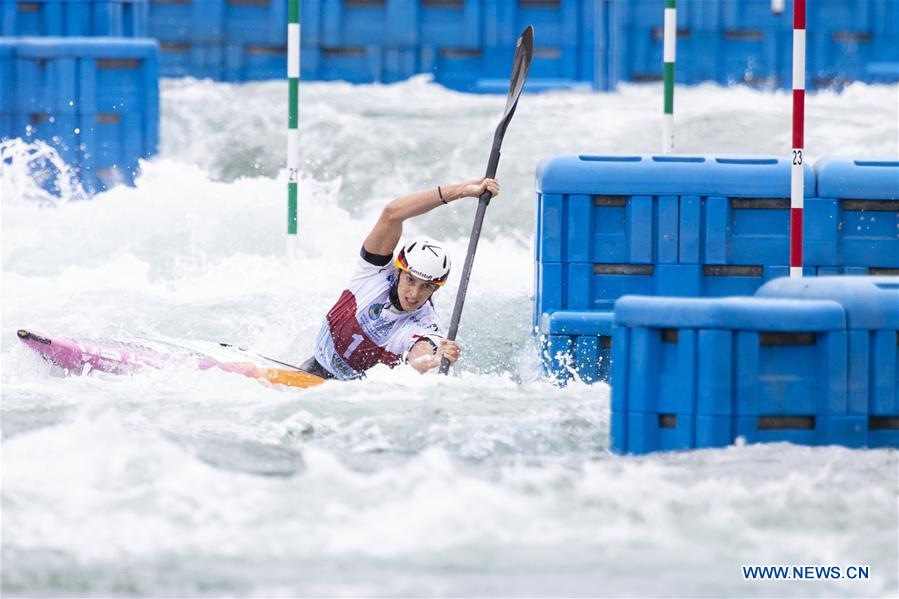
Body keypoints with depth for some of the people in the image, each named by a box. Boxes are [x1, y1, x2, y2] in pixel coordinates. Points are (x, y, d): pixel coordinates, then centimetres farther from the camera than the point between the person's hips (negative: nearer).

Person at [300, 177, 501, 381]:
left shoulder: (426, 327, -21)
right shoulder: (377, 271, -16)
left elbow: (417, 364, -44)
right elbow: (391, 214, -28)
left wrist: (437, 360, -70)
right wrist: (461, 190, -34)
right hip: (318, 370, 0)